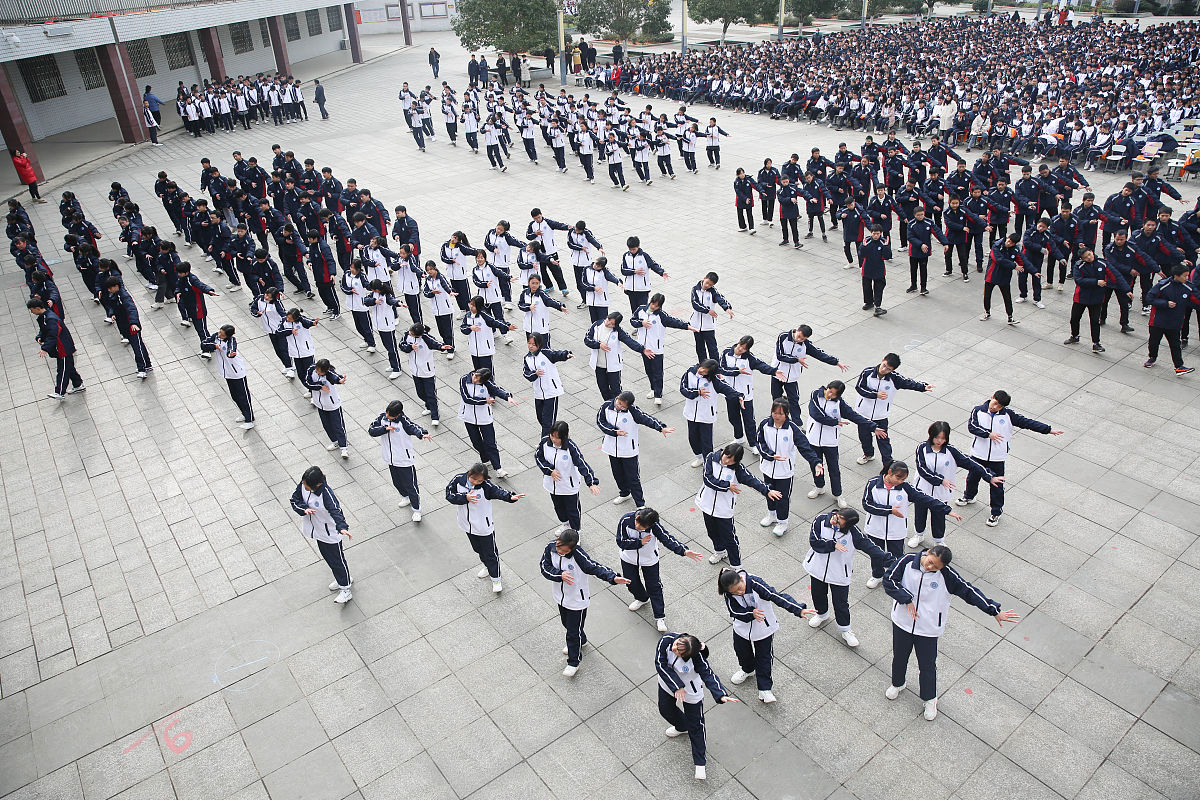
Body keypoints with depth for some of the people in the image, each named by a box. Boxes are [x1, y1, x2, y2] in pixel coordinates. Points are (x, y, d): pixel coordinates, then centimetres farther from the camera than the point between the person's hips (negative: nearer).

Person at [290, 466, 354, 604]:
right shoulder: (303, 485, -16)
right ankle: (343, 579, 48)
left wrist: (342, 528, -61)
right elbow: (295, 500, -6)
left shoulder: (326, 493, -35)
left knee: (337, 560, 8)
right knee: (327, 556, 25)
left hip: (330, 533, -8)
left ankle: (345, 589, 26)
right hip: (318, 530, 8)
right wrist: (304, 509, -27)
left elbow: (336, 511, -44)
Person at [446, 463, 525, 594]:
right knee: (478, 549, 27)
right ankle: (487, 567, 53)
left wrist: (510, 496, -60)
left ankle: (495, 579, 28)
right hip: (467, 524, 5)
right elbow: (449, 495, -12)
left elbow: (499, 492, -39)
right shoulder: (458, 480, -15)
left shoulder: (486, 486, -26)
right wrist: (465, 498, -27)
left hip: (484, 527, -5)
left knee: (490, 553, 8)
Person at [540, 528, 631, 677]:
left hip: (577, 600, -6)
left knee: (573, 632, 10)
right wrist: (560, 575, -32)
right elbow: (545, 568, -14)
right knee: (566, 623, 30)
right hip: (561, 596, 6)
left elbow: (595, 567, -36)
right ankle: (581, 641, 61)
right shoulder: (551, 546, -19)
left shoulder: (578, 555, -33)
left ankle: (573, 663, 34)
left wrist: (613, 578, -52)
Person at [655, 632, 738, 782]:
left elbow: (708, 674, -39)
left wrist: (721, 695, -54)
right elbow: (661, 664, -30)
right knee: (665, 709, 28)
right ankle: (682, 727, 62)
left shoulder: (697, 657, -39)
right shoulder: (666, 640, -34)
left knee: (695, 725, 8)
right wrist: (676, 686, -34)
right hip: (668, 684, 4)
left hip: (691, 692, -4)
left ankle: (700, 763, 29)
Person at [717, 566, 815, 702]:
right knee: (741, 650, 24)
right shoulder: (728, 593, -22)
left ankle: (765, 688, 26)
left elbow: (776, 596, -38)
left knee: (763, 657, 9)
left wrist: (799, 610, -44)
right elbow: (734, 612, -20)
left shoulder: (754, 583, -34)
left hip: (763, 628, -3)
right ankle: (747, 669, 56)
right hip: (742, 627, 3)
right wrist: (751, 613, -39)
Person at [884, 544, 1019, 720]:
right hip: (902, 622, 1)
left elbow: (969, 591, -14)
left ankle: (930, 699, 41)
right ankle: (897, 684, 53)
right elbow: (889, 581, -15)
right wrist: (907, 599, -23)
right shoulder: (908, 561, -18)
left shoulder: (946, 575, -19)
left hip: (928, 629, -1)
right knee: (899, 657, 22)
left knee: (927, 666, 14)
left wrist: (995, 611, -13)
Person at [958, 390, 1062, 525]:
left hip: (997, 458, -1)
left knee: (997, 485, 6)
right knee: (973, 477, 22)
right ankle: (969, 497, 51)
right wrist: (989, 434, -28)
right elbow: (971, 426, -19)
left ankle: (996, 512, 24)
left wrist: (1049, 430, -4)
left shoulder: (1007, 415, -7)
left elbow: (1026, 422, -4)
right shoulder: (978, 410, -9)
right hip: (978, 454, 1)